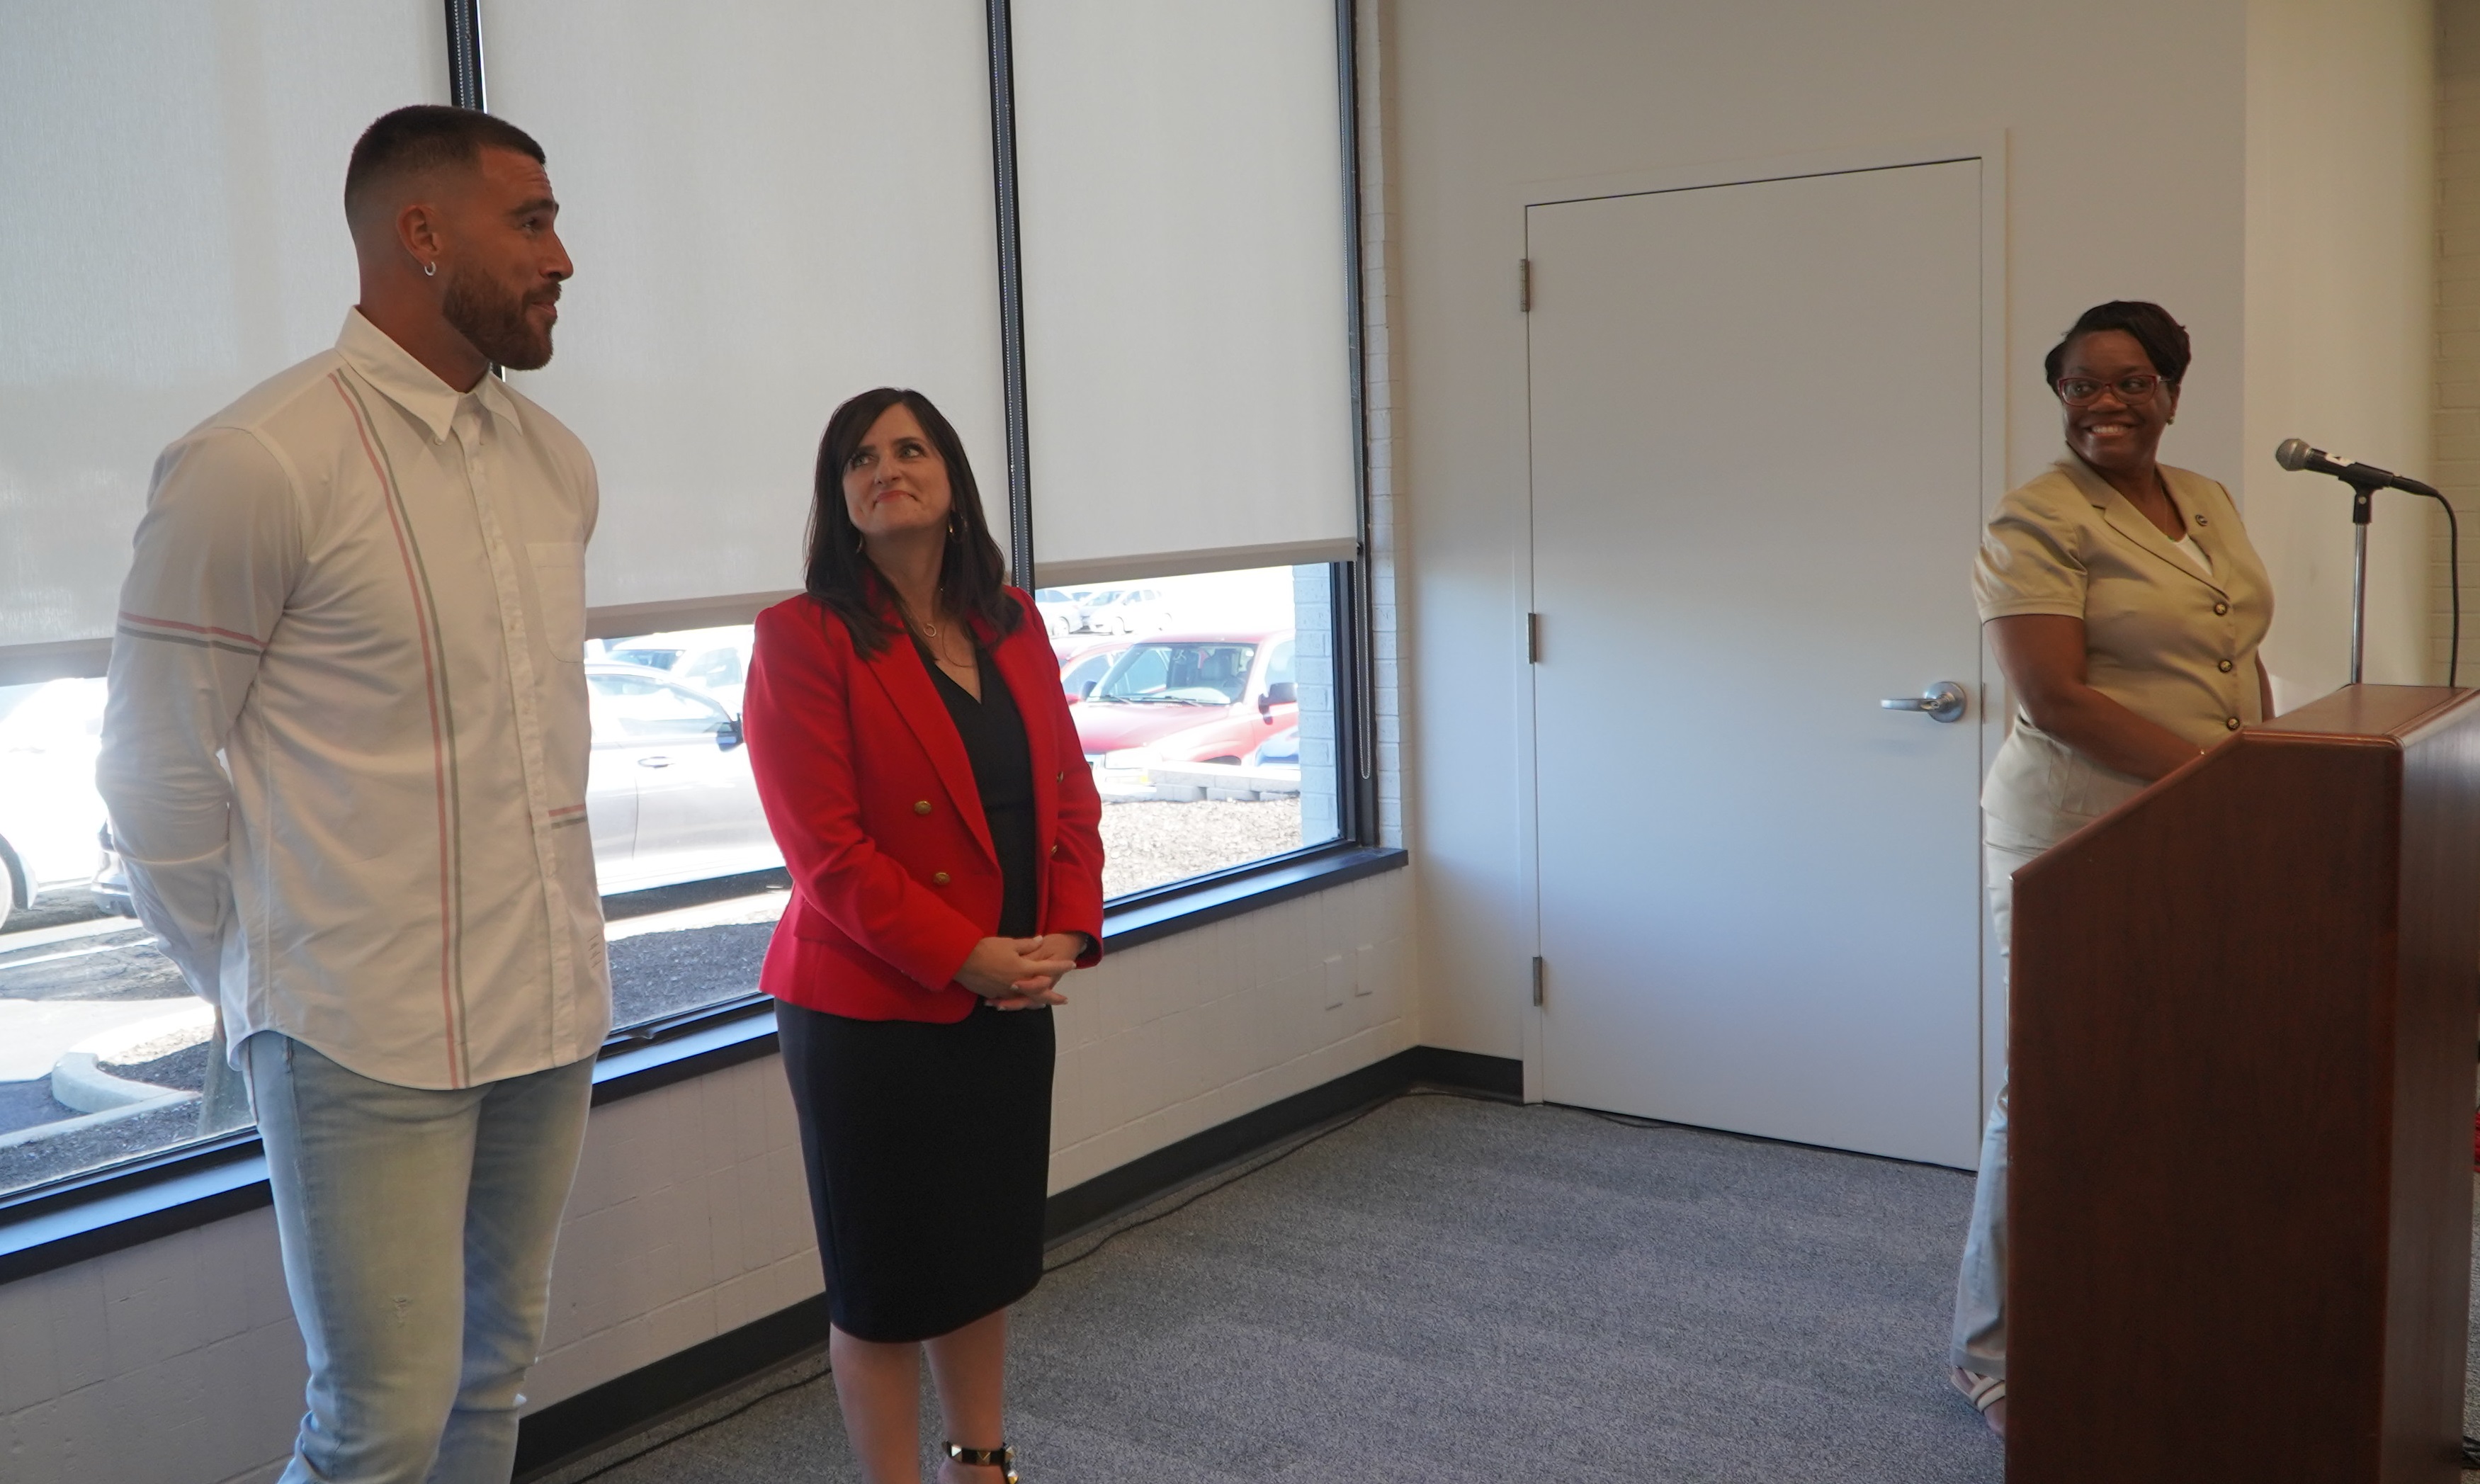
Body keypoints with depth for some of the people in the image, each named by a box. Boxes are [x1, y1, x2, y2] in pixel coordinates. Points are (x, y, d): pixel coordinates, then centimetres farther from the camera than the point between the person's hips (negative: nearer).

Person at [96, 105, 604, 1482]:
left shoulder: (557, 463, 7)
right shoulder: (250, 465, -14)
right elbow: (153, 771, -6)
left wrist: (547, 930, 16)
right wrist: (253, 985, 3)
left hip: (552, 1010, 6)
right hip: (368, 1042, -6)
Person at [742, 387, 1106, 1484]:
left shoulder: (1012, 625, 7)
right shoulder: (803, 637, -11)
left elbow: (1071, 794, 9)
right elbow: (825, 848, -16)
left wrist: (1066, 934, -5)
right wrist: (965, 957, -18)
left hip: (1010, 1003, 6)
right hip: (871, 1012, -6)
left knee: (989, 1251, 18)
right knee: (886, 1273, 7)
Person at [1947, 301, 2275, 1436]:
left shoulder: (2210, 505, 14)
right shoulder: (2036, 523, -10)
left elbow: (2242, 660, 20)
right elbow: (2053, 699, -19)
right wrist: (2213, 769, -20)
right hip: (2079, 845, -7)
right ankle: (1994, 1348, 15)